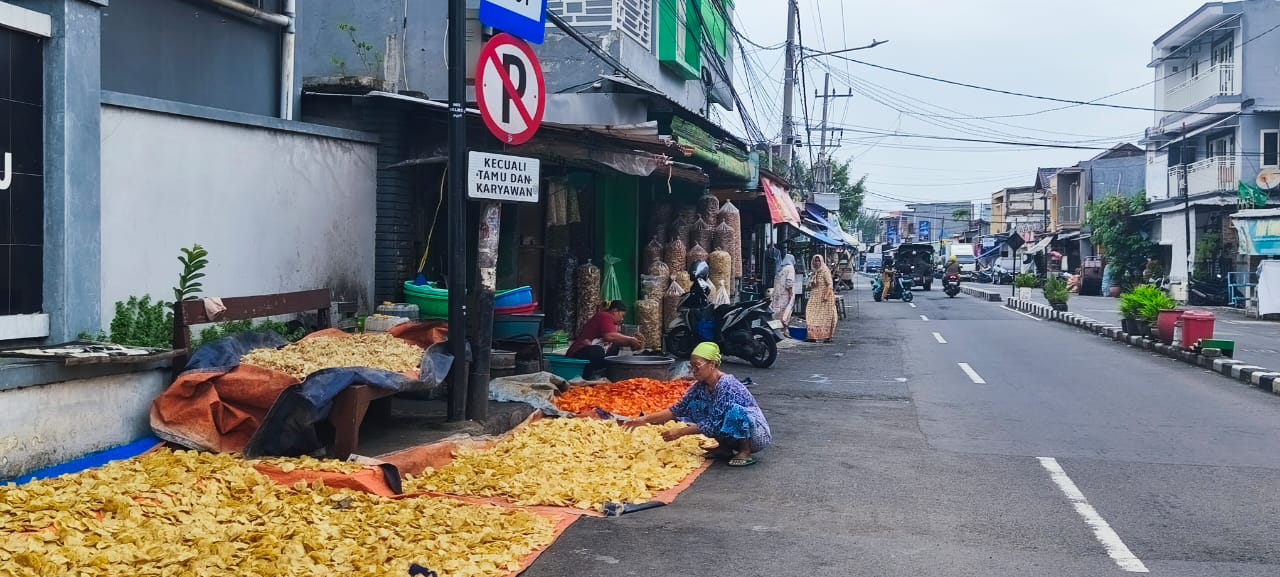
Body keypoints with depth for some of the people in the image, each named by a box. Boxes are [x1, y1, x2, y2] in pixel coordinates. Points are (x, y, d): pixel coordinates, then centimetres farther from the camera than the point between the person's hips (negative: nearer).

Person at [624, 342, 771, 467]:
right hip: (734, 438, 7)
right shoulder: (701, 386, -3)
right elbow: (679, 409, 0)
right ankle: (725, 448, 6)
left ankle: (746, 452, -13)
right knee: (695, 407, -2)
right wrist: (646, 419, -8)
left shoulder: (726, 385, -27)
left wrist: (680, 432, -27)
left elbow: (714, 423, -30)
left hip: (758, 434, -7)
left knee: (734, 411, -36)